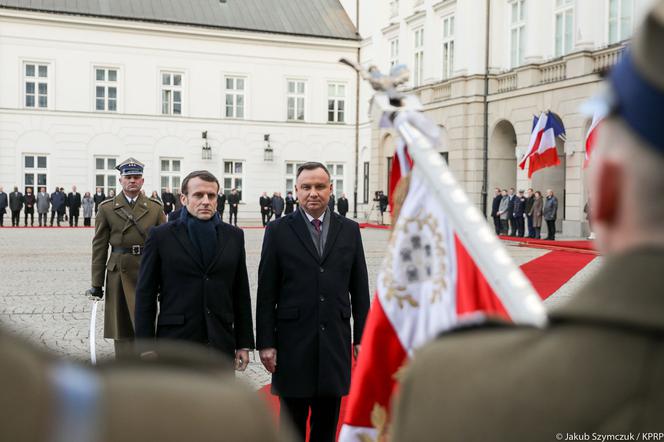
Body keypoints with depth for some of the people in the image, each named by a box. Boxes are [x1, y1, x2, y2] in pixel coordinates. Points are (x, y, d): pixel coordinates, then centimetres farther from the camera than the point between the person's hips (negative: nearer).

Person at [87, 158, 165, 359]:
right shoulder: (107, 208, 4)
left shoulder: (155, 208, 5)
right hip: (119, 274, 0)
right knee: (121, 329, 5)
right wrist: (96, 284, 1)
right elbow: (99, 247, 4)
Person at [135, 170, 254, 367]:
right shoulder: (161, 236, -1)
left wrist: (244, 343, 7)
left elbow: (241, 293, 9)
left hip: (221, 344, 3)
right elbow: (145, 295, -1)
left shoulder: (234, 236, 7)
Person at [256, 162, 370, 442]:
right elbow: (266, 293, -2)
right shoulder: (278, 230, -1)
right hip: (293, 342, -2)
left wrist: (362, 337, 4)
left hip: (336, 342, 2)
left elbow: (359, 288, 7)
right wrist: (266, 342, -6)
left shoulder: (349, 230, 5)